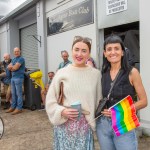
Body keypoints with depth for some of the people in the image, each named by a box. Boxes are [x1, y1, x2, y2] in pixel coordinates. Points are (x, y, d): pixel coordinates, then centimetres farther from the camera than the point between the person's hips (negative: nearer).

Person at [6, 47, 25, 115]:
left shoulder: (21, 59, -8)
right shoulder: (13, 59, 19)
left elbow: (15, 68, -16)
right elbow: (9, 67, 9)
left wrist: (11, 67, 3)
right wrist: (13, 67, -9)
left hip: (19, 78, -8)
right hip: (13, 78, 8)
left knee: (19, 94, -6)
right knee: (13, 93, 11)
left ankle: (19, 108, -3)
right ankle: (13, 107, 18)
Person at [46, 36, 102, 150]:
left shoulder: (96, 74, -1)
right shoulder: (62, 73, -4)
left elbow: (98, 101, 7)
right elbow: (50, 100, 2)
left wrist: (98, 122, 7)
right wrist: (62, 111, -13)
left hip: (85, 125, 1)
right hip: (65, 124, 0)